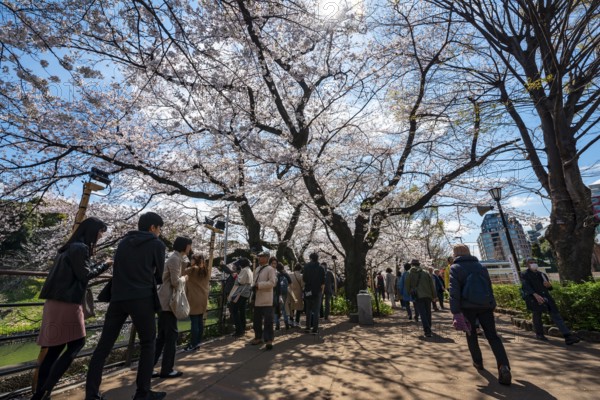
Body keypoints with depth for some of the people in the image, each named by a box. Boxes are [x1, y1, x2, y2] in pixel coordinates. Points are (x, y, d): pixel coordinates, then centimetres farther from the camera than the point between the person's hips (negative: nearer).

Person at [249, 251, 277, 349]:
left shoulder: (270, 269, -9)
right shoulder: (257, 269, 14)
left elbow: (272, 282, -18)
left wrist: (259, 285, -20)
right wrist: (254, 286, 4)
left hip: (266, 300, -8)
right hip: (257, 299, 8)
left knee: (268, 320, -4)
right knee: (257, 319, 17)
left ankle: (269, 340, 3)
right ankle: (258, 337, 31)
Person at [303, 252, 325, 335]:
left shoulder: (306, 267, -3)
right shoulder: (321, 268, -4)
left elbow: (304, 279, -6)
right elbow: (323, 282, -6)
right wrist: (322, 291, 8)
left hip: (308, 291, 1)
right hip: (317, 292, -1)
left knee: (308, 310, 16)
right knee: (316, 311, 5)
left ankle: (308, 327, 19)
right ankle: (315, 329, 5)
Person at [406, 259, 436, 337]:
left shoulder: (410, 274, 2)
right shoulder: (426, 273, 6)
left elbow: (408, 286, 7)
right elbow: (432, 285, 5)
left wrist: (410, 293, 22)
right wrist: (434, 295, 11)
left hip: (418, 297, -3)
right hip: (428, 296, 3)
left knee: (423, 314, -3)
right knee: (428, 313, 19)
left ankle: (427, 331, -13)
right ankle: (428, 328, 34)